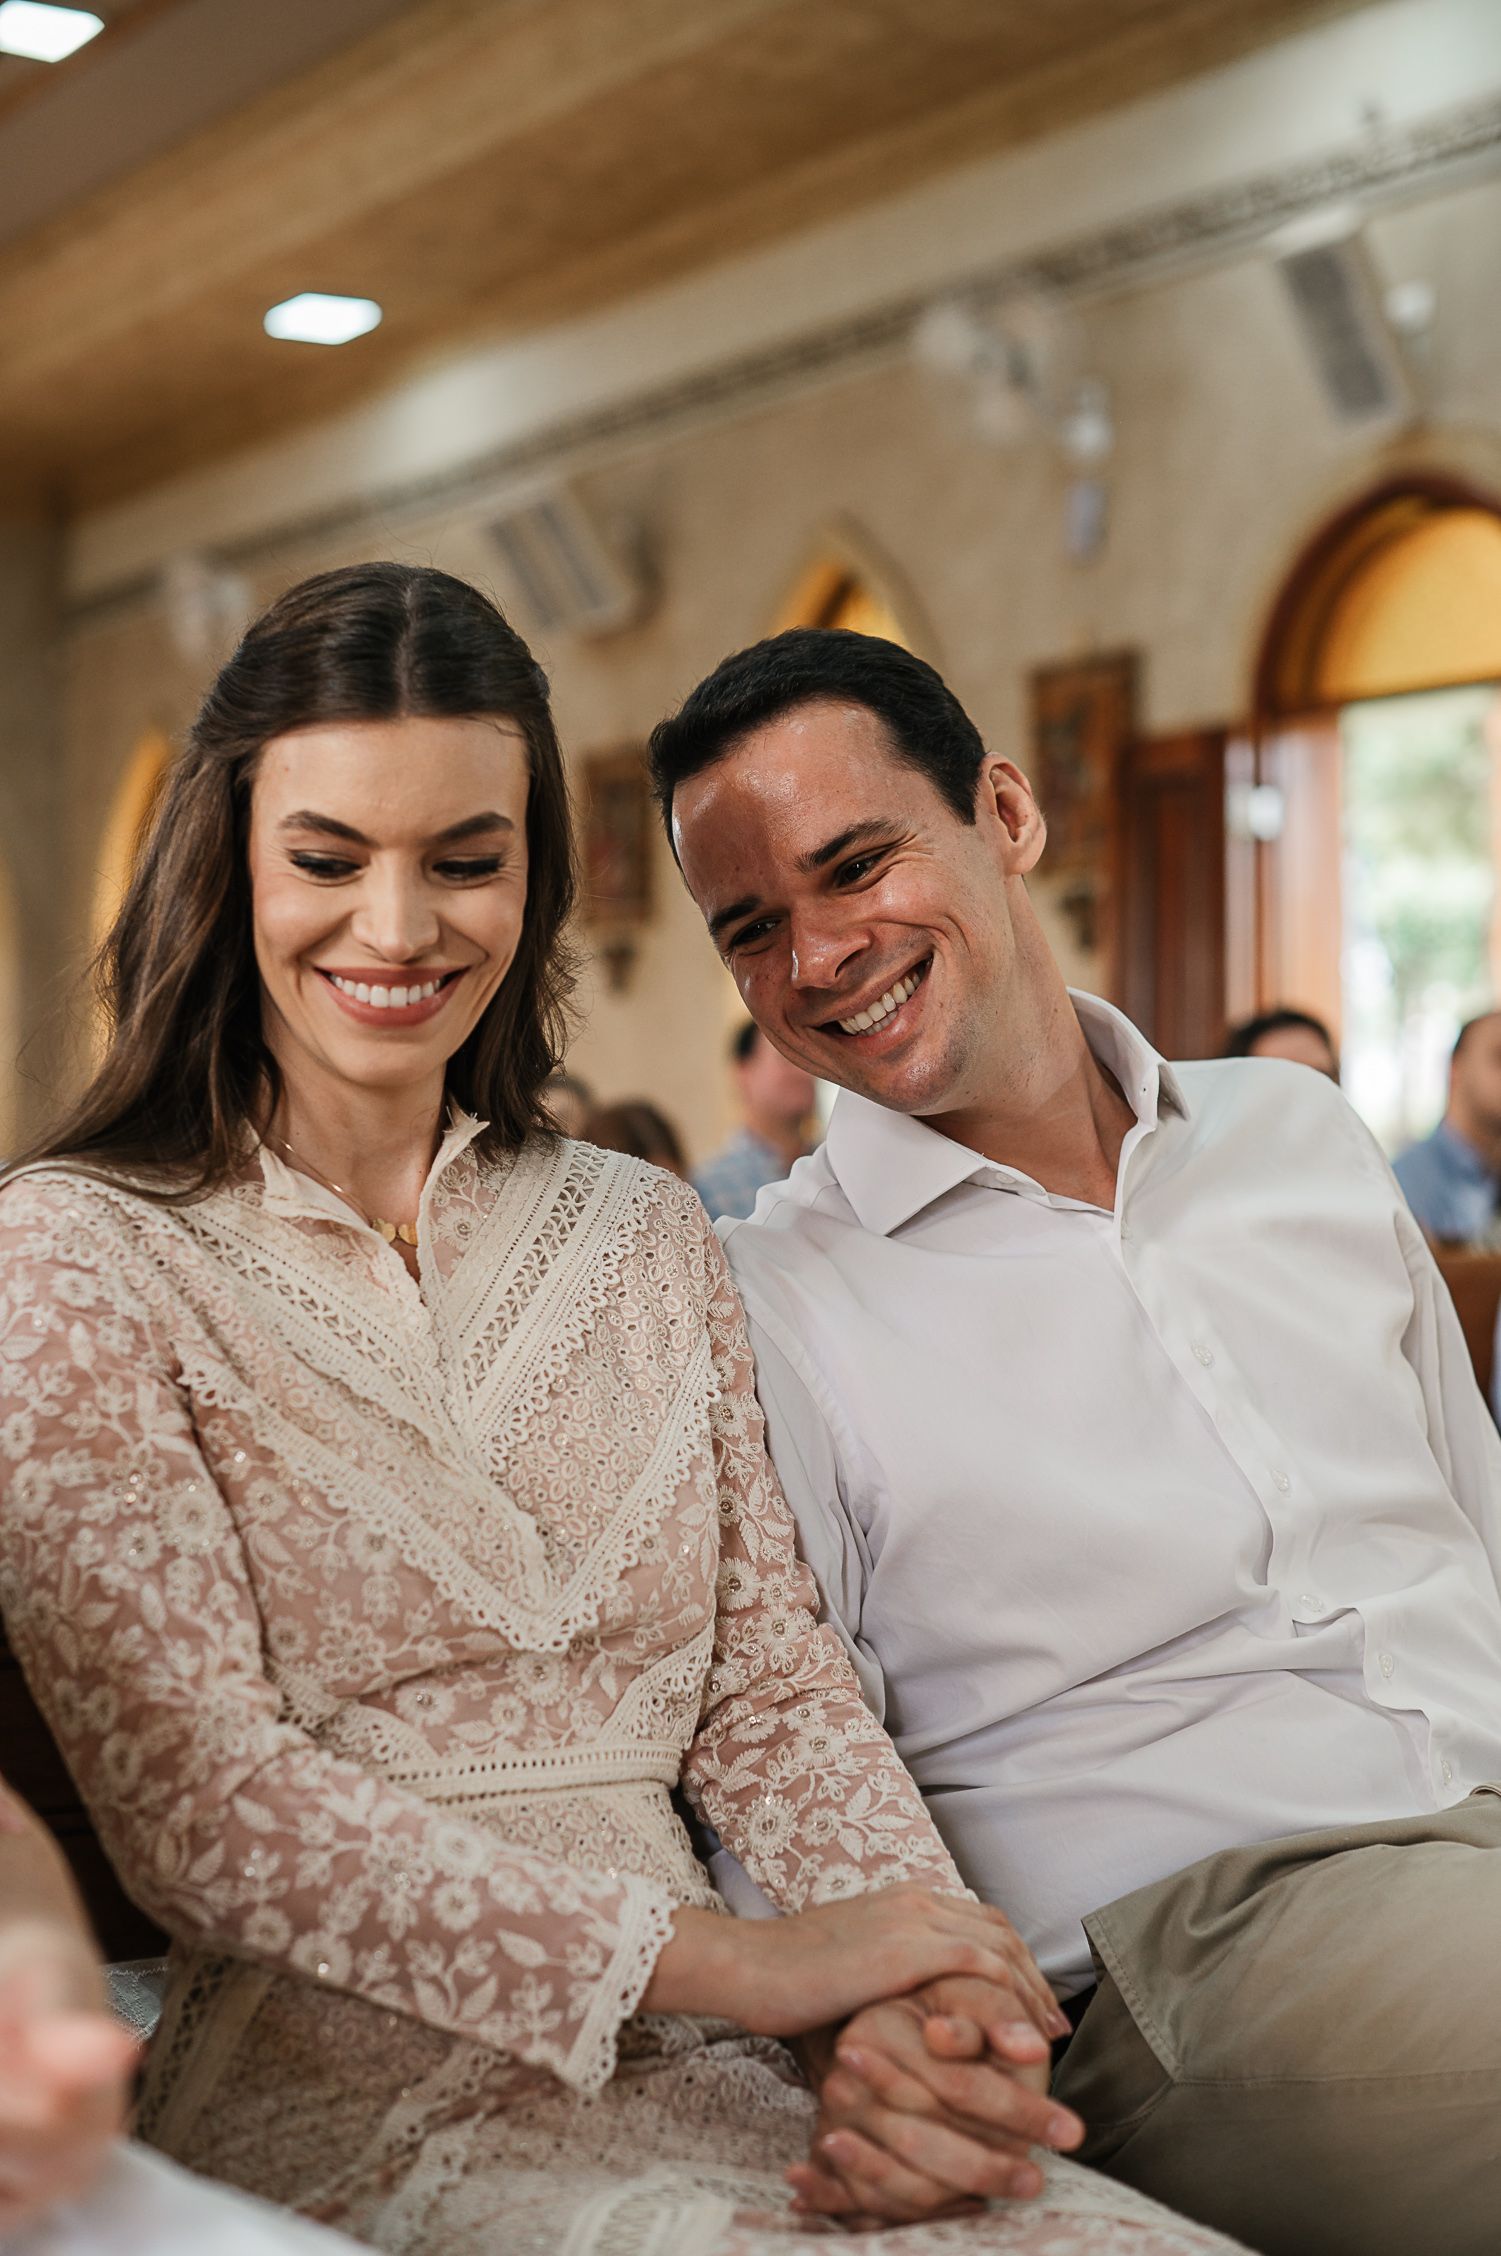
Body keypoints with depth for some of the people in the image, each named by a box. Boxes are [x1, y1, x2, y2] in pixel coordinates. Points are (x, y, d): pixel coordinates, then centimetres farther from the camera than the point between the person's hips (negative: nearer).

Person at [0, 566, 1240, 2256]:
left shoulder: (648, 1237, 14)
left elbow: (770, 1689, 9)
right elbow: (190, 1790, -11)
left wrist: (910, 1992, -12)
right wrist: (731, 1959, -18)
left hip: (690, 2055, 4)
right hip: (342, 2082, -4)